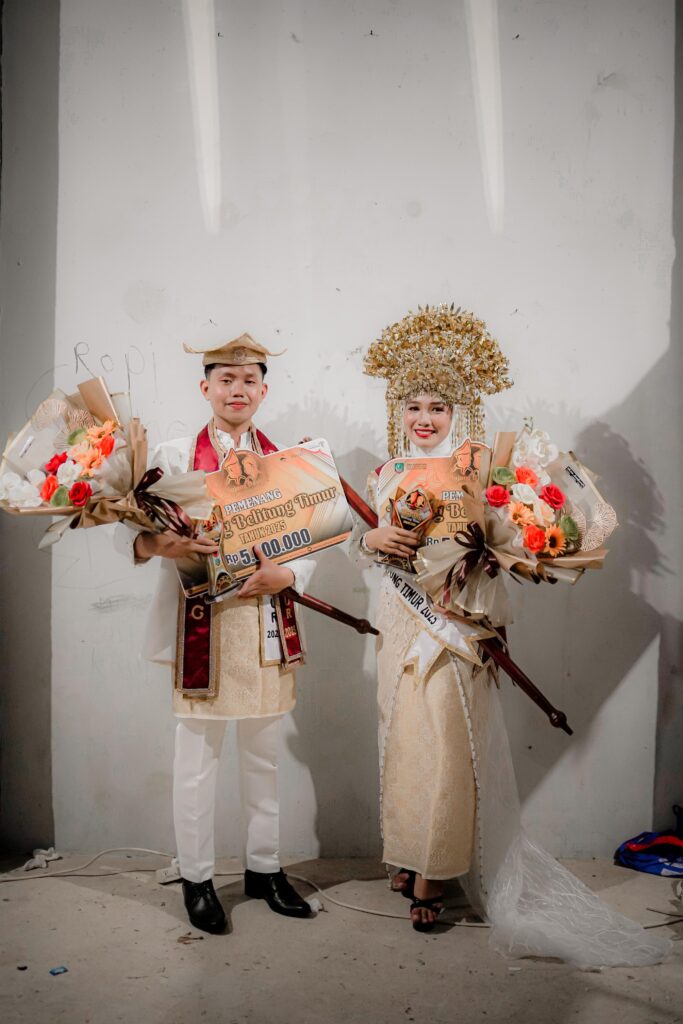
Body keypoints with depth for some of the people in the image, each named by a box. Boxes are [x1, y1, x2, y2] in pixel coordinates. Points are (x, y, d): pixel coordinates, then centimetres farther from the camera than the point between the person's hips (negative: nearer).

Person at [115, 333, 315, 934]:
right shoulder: (175, 456, 0)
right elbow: (129, 532, -6)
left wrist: (284, 576, -13)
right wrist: (158, 544, -27)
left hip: (267, 620, 3)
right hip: (201, 621, -3)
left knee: (264, 753, 13)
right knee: (198, 756, 4)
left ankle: (265, 868, 30)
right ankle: (197, 878, 23)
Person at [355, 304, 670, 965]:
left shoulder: (477, 475, -5)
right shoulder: (385, 476, 7)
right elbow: (360, 544, 8)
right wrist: (373, 539, -13)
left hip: (456, 626, -3)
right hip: (403, 624, 4)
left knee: (446, 745, 0)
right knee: (403, 739, 11)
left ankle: (433, 872, 15)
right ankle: (408, 853, 29)